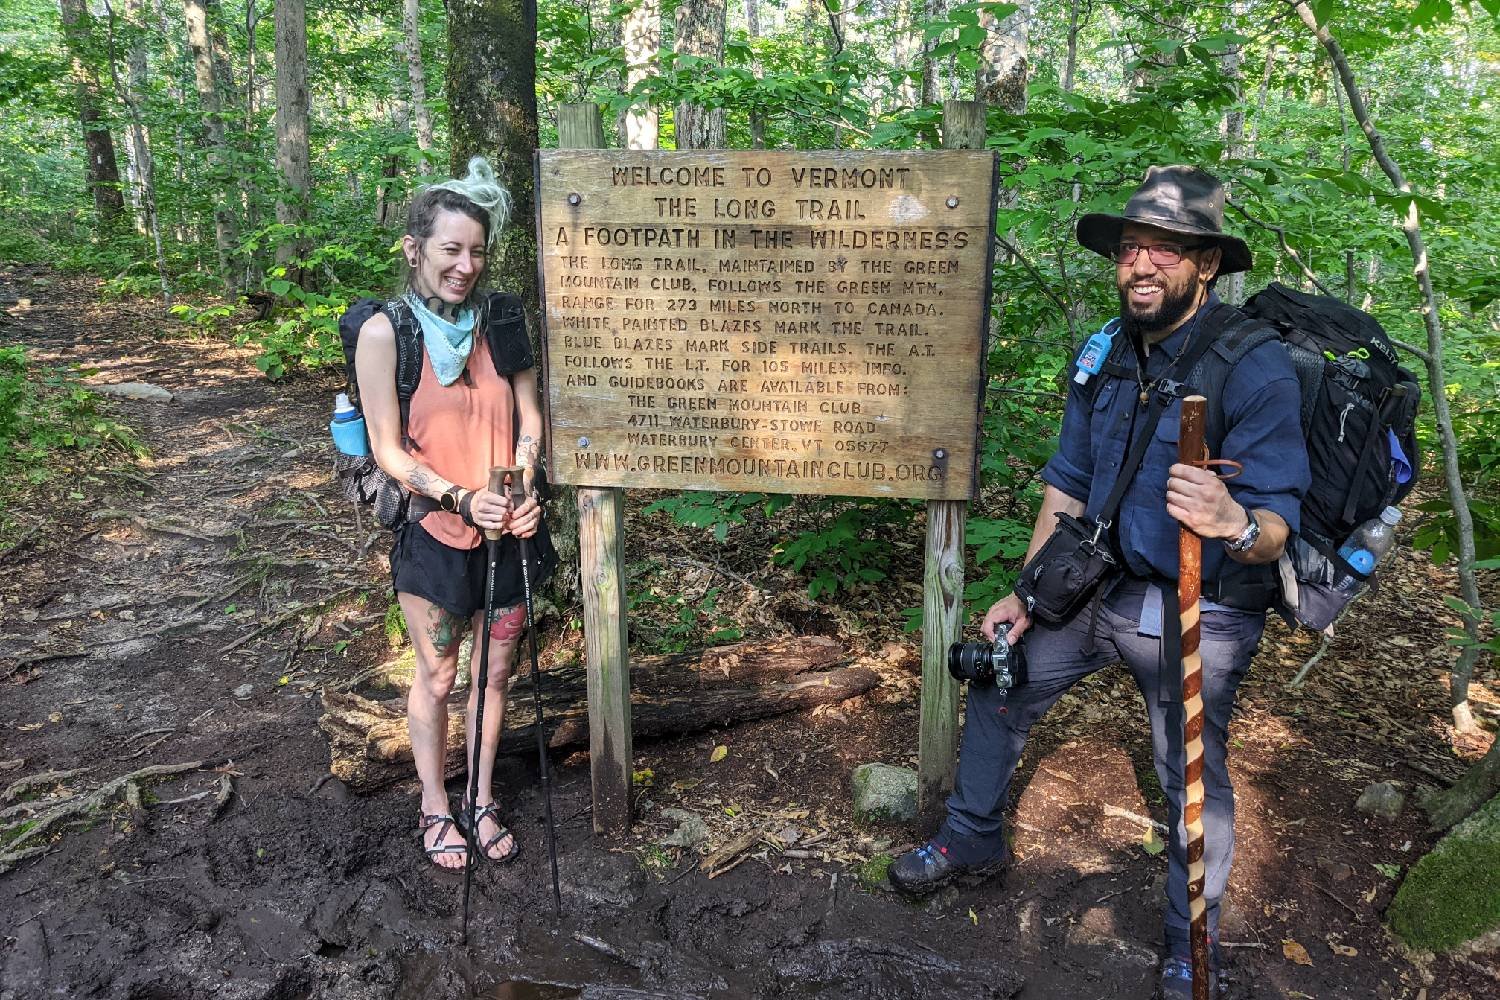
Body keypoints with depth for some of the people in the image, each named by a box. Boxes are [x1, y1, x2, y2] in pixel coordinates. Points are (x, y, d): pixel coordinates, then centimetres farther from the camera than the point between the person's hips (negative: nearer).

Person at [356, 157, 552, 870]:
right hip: (433, 533, -3)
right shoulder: (385, 331, -10)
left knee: (494, 669, 14)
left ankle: (483, 801, 34)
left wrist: (523, 484, -14)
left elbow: (528, 415, 4)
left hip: (506, 531, 3)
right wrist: (460, 497, -22)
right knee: (437, 676, 12)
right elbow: (387, 448, -10)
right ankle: (435, 807, 33)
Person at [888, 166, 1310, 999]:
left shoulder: (1257, 369, -21)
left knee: (1192, 780, 2)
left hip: (1199, 617, -6)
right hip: (1100, 587, 6)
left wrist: (1235, 523, -48)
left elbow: (1275, 530, -24)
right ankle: (972, 842, 37)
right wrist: (1025, 595, 6)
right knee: (996, 683, 13)